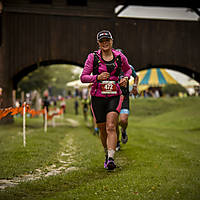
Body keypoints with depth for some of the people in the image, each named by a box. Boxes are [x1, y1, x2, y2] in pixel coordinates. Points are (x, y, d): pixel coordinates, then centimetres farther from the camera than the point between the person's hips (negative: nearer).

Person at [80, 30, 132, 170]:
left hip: (114, 96, -1)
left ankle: (111, 159, -24)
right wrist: (97, 77, -20)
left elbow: (128, 70, 23)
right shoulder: (93, 57, -2)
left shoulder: (120, 57, 3)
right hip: (98, 97, 1)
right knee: (103, 130, 9)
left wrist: (125, 78, 1)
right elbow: (83, 77, -3)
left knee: (111, 127, -17)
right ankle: (107, 154, 33)